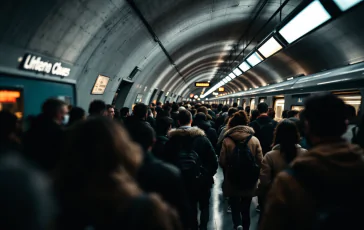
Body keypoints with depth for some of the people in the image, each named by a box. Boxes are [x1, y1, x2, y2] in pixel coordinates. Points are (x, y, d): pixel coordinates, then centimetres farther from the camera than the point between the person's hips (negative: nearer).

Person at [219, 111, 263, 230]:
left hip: (232, 180, -2)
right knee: (246, 208, 19)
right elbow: (260, 161, -6)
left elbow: (222, 162, -10)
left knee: (234, 205, 16)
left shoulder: (227, 140, -13)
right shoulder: (254, 140, -8)